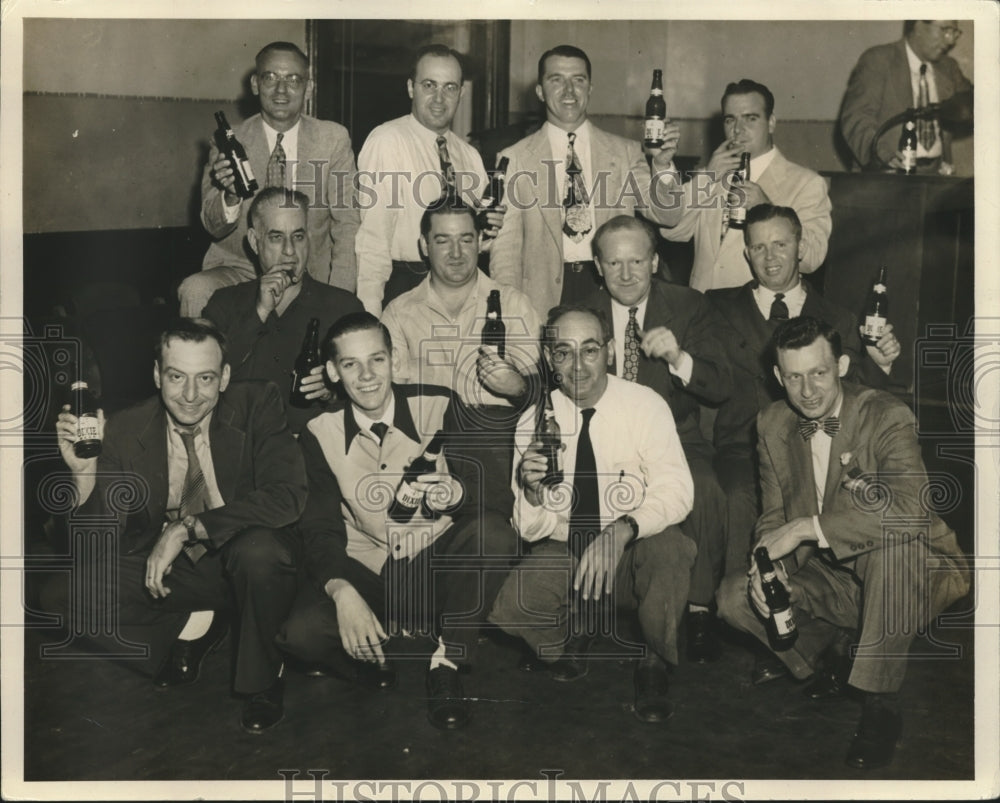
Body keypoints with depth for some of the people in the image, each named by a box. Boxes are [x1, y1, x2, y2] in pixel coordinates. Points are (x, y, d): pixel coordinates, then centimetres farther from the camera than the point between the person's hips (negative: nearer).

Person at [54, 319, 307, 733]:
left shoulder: (258, 403, -16)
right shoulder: (126, 430, -9)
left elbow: (287, 496, -28)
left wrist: (188, 527, -32)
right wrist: (84, 472, -28)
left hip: (249, 557, -3)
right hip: (168, 568, 3)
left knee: (257, 549, -37)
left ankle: (261, 684, -8)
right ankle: (192, 629, 10)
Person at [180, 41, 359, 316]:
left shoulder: (334, 140, 2)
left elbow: (347, 226, 2)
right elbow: (213, 228, 1)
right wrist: (230, 196, -23)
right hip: (239, 270, 0)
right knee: (194, 291, -29)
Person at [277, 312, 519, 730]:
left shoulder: (439, 406, -6)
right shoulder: (320, 433, -4)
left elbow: (480, 488, -8)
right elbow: (320, 526, -7)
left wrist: (456, 493, -34)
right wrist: (341, 590, -27)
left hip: (437, 560, 0)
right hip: (365, 570, 0)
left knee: (494, 533, -32)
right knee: (300, 631, -29)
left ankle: (446, 662, -12)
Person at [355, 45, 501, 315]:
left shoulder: (470, 155, 12)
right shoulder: (386, 141, -9)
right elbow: (373, 235, -16)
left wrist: (488, 228, -3)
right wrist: (370, 320, -22)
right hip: (403, 289, -6)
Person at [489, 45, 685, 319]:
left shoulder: (626, 153, 7)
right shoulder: (514, 159, 2)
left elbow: (667, 217, 2)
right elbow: (505, 248, 3)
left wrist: (663, 165, -15)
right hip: (545, 298, -1)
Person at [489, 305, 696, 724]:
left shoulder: (645, 405, -10)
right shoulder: (532, 424, -5)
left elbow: (676, 492, -18)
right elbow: (532, 531, -3)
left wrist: (621, 530, -35)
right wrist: (533, 492, -26)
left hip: (636, 553, -1)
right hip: (564, 556, 2)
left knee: (668, 547, -34)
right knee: (508, 609, -25)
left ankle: (653, 663, -5)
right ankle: (572, 638, 13)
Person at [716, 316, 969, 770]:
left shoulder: (886, 417, -20)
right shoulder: (773, 426, -1)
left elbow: (911, 506, -36)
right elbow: (774, 516, 4)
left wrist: (806, 527, -34)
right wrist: (770, 565, -19)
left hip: (905, 580, -5)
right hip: (829, 578, 5)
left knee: (895, 534, -38)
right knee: (735, 597, -14)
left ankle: (880, 703, -24)